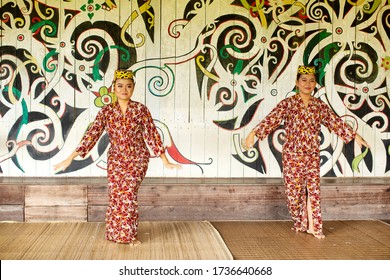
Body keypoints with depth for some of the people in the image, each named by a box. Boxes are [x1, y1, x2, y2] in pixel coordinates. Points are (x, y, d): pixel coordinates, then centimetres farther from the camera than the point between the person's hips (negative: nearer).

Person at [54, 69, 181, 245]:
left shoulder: (140, 109, -7)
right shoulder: (106, 111, -2)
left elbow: (151, 135, -6)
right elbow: (92, 134, -5)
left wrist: (165, 161, -9)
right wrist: (70, 158, -10)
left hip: (137, 159, -2)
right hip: (115, 160, 2)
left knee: (128, 194, -11)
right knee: (116, 195, -1)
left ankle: (129, 234, 7)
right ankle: (116, 233, 18)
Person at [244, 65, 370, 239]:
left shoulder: (320, 106, 6)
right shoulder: (288, 104, -5)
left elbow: (336, 123, 13)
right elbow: (271, 119, -15)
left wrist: (355, 136, 15)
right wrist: (253, 134, -27)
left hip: (312, 155, 3)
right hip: (292, 154, -3)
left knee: (313, 189, 0)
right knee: (295, 189, 4)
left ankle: (313, 226, 8)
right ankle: (300, 223, 21)